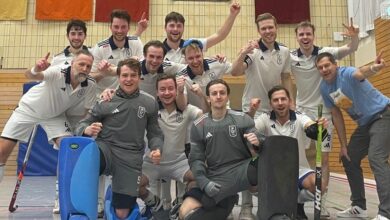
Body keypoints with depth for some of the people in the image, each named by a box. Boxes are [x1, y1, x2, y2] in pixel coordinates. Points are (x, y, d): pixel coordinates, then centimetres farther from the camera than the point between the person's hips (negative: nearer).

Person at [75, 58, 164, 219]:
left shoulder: (149, 102, 2)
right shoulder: (106, 100, 0)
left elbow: (155, 133, 10)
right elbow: (83, 124, 6)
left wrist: (157, 149, -10)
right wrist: (87, 129, -18)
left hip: (130, 157, 0)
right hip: (105, 147, 0)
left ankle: (143, 192, 38)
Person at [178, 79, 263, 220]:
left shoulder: (242, 119, 2)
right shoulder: (199, 126, 5)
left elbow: (258, 145, -1)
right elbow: (196, 159, 4)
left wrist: (258, 142, -25)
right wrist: (204, 183, -12)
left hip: (242, 170, -1)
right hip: (215, 177, 2)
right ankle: (226, 200, 7)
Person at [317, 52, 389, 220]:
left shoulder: (346, 73, -23)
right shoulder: (324, 88, -2)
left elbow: (360, 73, -49)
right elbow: (337, 116, 3)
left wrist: (373, 68, -73)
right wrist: (343, 145, 3)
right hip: (365, 123, 8)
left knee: (376, 158, -25)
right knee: (349, 159, 10)